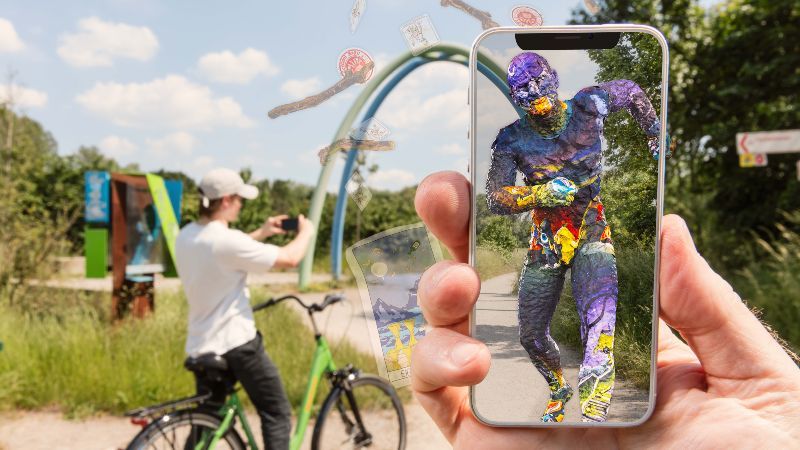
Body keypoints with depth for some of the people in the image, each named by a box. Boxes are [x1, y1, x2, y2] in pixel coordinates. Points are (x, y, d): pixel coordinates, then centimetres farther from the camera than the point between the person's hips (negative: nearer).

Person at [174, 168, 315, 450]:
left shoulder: (185, 236, 4)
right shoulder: (227, 240, -21)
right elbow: (289, 258, -17)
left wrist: (261, 233, 21)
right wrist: (306, 232, 2)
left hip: (201, 347, 8)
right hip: (238, 343, -8)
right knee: (277, 413, 7)